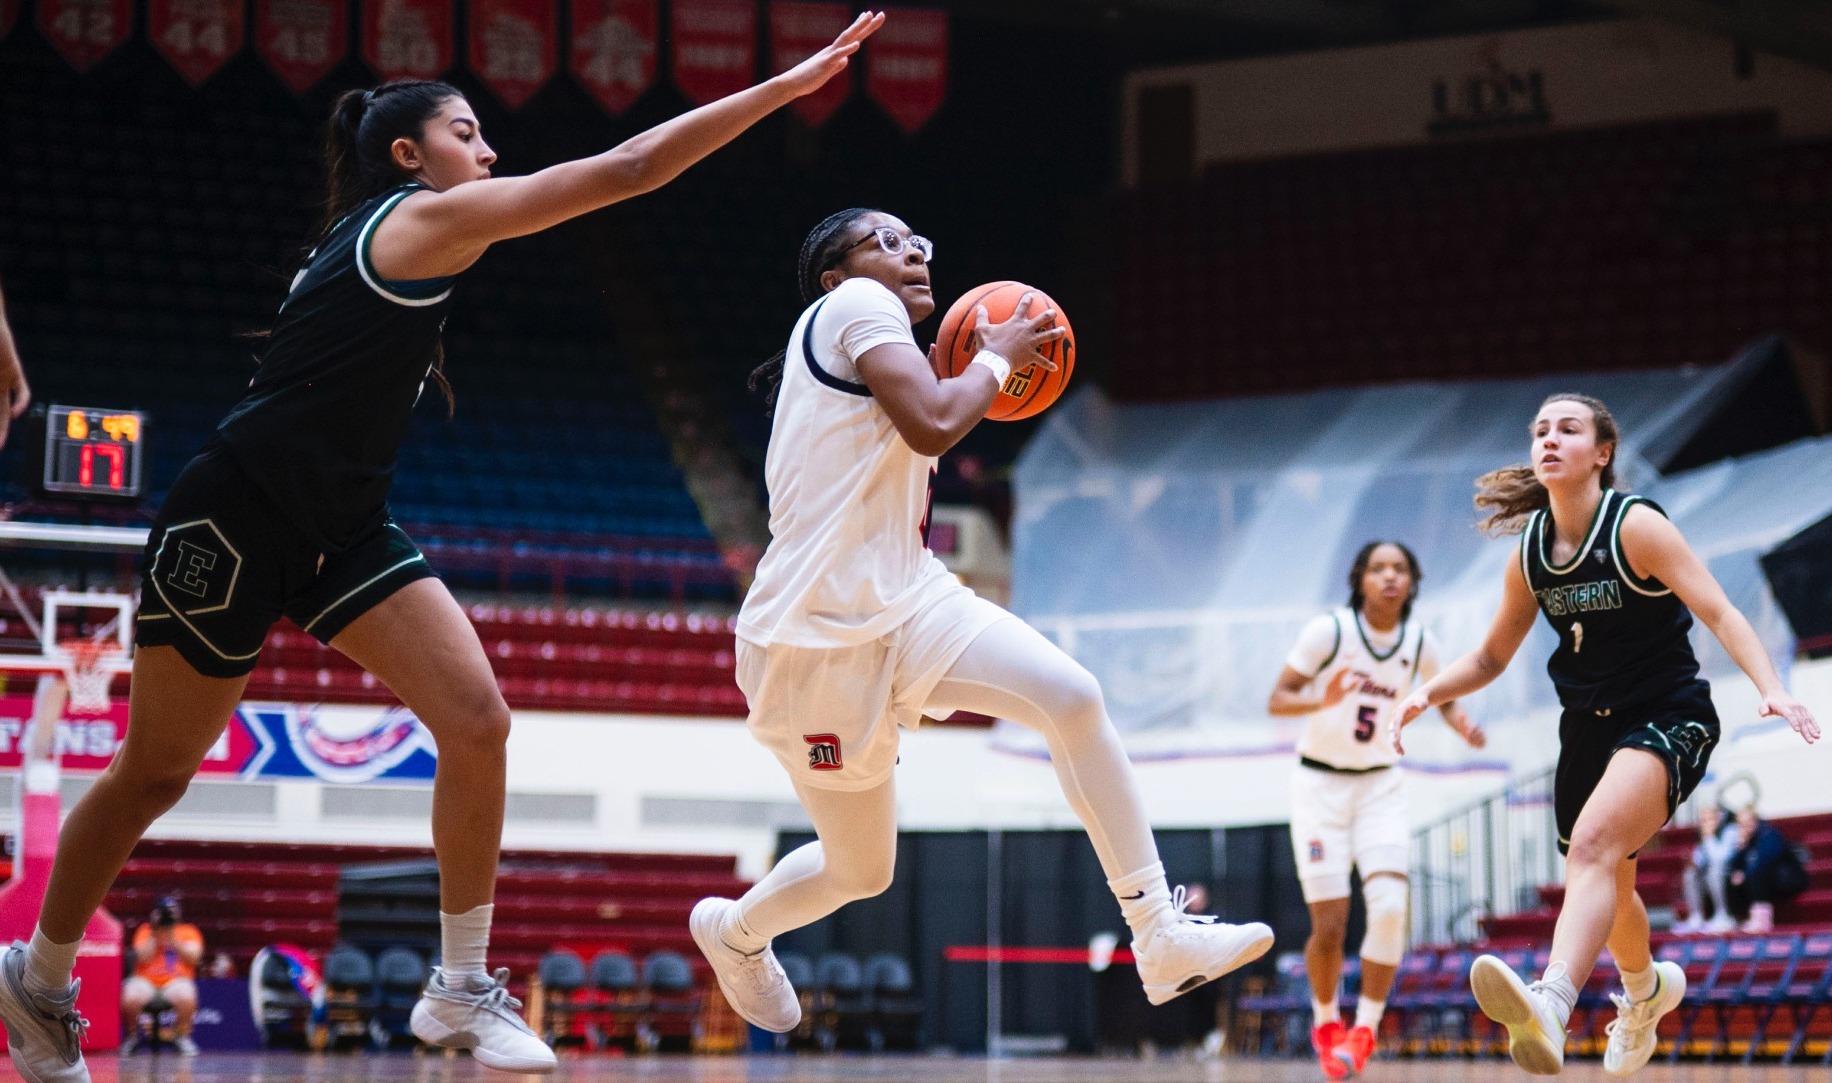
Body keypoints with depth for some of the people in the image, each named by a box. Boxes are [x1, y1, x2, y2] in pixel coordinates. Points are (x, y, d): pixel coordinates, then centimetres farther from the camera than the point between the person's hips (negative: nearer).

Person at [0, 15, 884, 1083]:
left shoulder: (378, 238, 13)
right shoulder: (426, 217, -14)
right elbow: (630, 168, -19)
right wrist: (787, 85, -18)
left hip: (340, 531, 9)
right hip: (236, 518, -9)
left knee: (477, 722, -9)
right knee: (155, 774, 5)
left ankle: (463, 991, -3)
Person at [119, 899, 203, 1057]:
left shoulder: (188, 932, 12)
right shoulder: (146, 931, 12)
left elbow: (193, 958, -5)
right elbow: (142, 958, -3)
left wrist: (173, 939, -9)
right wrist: (155, 935, -8)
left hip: (177, 980, 0)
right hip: (146, 981, 0)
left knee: (186, 998, -37)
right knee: (130, 999, -33)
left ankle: (183, 1036, -11)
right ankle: (131, 1034, -3)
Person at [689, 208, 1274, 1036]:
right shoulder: (854, 305, -7)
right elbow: (932, 424, -23)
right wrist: (996, 357, -6)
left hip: (905, 603, 8)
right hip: (817, 637, -8)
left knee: (1071, 697, -16)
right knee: (860, 871, 2)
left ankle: (1162, 940, -17)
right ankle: (732, 929, 31)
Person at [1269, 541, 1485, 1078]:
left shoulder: (1420, 642, -3)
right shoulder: (1329, 630, -14)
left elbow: (1444, 697, 14)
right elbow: (1277, 700, -13)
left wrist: (1461, 724, -8)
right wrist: (1322, 700, -33)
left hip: (1380, 787, 3)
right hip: (1319, 785, -3)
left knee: (1390, 907, -17)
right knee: (1331, 927, -6)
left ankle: (1365, 1028, -2)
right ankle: (1325, 1024, 21)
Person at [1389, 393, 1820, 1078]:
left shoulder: (1635, 526, -13)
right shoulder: (1531, 552, 4)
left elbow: (1720, 614, -19)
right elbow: (1492, 657, 15)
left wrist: (1770, 688, -34)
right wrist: (1428, 692, -3)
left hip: (1668, 717, -7)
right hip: (1588, 725, 7)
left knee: (1594, 843, -32)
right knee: (1607, 887, 20)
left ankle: (1551, 1006, -53)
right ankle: (1645, 990, 54)